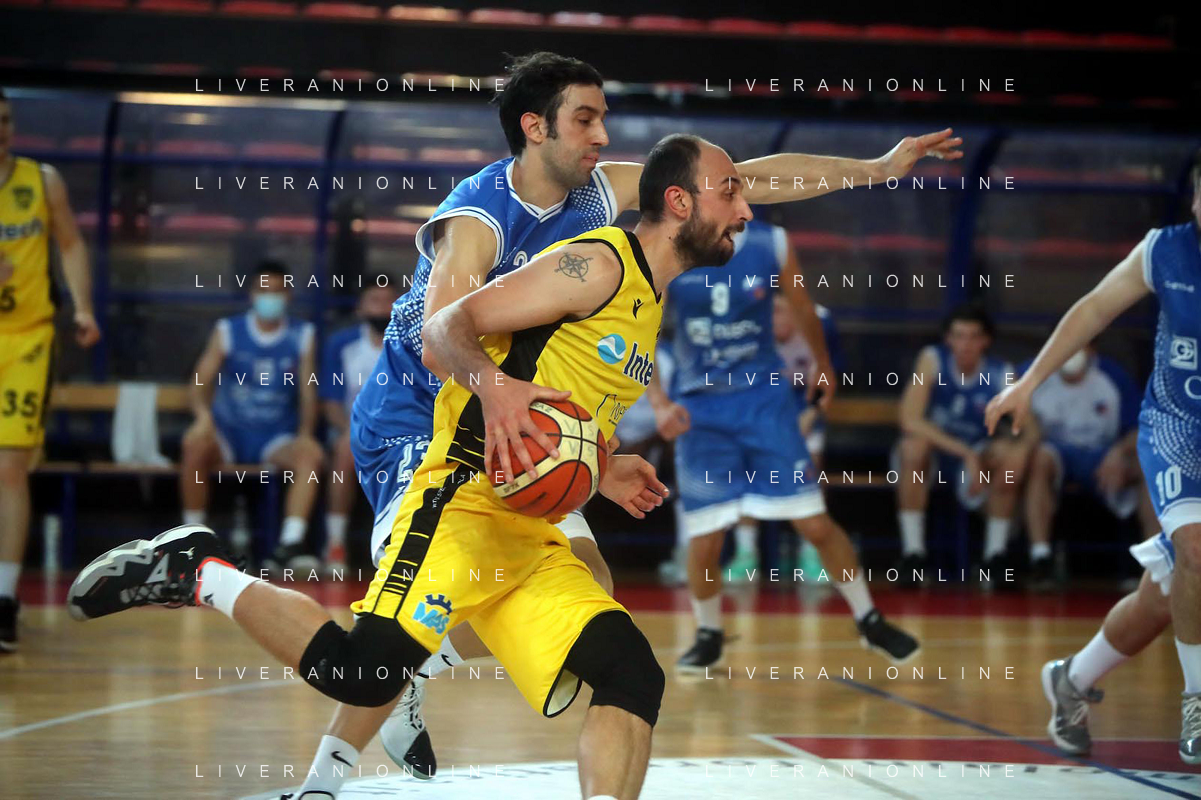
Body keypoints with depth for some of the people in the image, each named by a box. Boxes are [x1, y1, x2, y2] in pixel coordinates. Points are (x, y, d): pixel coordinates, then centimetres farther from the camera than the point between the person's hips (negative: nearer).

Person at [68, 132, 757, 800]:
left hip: (534, 536, 9)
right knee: (363, 671, -22)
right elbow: (443, 334, -12)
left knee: (635, 681, -6)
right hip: (467, 503, -9)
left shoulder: (647, 305, 24)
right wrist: (492, 382, -31)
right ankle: (198, 573, -3)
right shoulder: (599, 263, -5)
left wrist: (606, 473, 20)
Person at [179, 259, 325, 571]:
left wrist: (304, 435, -16)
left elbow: (308, 392, 1)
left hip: (276, 437, 1)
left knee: (311, 454, -32)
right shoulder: (227, 331, 2)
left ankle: (289, 545, -40)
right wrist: (203, 414, -27)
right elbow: (202, 381, -5)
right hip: (229, 432, 0)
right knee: (195, 444, -33)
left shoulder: (302, 336, 4)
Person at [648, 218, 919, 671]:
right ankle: (709, 636, 23)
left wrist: (823, 365, 25)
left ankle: (869, 621, 14)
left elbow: (803, 310, 10)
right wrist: (659, 403, -22)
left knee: (815, 522, -4)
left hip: (763, 398, 0)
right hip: (698, 406, 0)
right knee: (705, 538, -3)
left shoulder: (770, 245, -8)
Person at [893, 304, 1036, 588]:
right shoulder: (932, 359, -20)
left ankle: (995, 556, -18)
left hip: (975, 452, 2)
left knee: (1007, 451, -29)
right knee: (914, 445, -36)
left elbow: (1031, 426, -19)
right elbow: (910, 419, -31)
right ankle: (913, 555, -27)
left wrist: (1022, 449, -44)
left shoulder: (1001, 375, -13)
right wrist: (965, 452, -39)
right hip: (933, 448, -2)